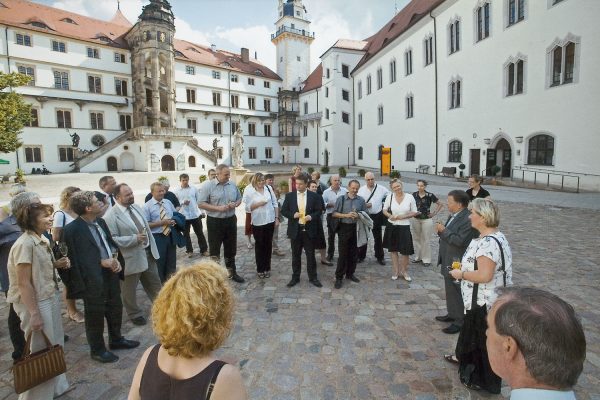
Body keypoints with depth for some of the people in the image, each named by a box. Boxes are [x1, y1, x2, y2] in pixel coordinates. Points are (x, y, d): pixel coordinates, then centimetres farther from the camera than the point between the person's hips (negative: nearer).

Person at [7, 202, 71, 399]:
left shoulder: (43, 240, 4)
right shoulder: (24, 244, -21)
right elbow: (24, 283, -21)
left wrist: (57, 263, -1)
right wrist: (34, 314, -20)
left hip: (51, 299, 8)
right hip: (35, 303, -8)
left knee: (55, 345, 20)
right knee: (41, 350, 6)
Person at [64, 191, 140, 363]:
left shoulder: (100, 221, 4)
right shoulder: (72, 229, -19)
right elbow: (76, 258, -17)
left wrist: (115, 259, -3)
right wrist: (101, 262, -18)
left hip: (111, 273, 7)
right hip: (93, 278, -7)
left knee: (115, 308, 21)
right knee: (95, 315, 11)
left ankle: (116, 339, 42)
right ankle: (97, 349, 31)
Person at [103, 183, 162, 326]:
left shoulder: (136, 207, 5)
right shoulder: (111, 216, -18)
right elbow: (112, 239, -24)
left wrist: (153, 247, 12)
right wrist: (135, 239, -29)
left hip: (148, 253, 7)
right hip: (131, 258, -6)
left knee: (155, 284, 20)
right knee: (129, 290, 15)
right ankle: (135, 314, 36)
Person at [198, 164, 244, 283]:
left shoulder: (233, 185, 4)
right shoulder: (208, 186, -10)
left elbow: (239, 198, 15)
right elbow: (201, 204, -12)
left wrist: (235, 204, -8)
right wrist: (218, 208, -21)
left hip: (231, 220, 5)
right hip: (215, 222, -4)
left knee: (231, 248, 15)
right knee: (214, 249, 5)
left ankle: (232, 272, 30)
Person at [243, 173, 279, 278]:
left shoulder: (268, 188, 2)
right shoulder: (249, 192, -7)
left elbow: (275, 203, 6)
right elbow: (247, 208, -8)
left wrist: (277, 217, 3)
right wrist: (258, 204, -19)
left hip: (270, 221, 3)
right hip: (257, 222, -3)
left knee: (268, 245, 11)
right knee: (259, 245, 9)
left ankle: (267, 268, 25)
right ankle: (260, 269, 23)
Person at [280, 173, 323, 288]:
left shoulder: (314, 196, -1)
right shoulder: (289, 195, 1)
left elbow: (319, 210, 2)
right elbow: (283, 211, 3)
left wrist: (312, 216, -17)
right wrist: (293, 215, -15)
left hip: (309, 230, -1)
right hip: (295, 230, 1)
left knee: (311, 255, 8)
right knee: (296, 256, 11)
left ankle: (313, 277, 22)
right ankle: (295, 277, 24)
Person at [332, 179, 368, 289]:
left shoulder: (361, 200, 4)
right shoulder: (341, 199, -2)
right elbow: (334, 214, -2)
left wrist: (358, 216, -13)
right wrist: (347, 215, -15)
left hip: (356, 228, 3)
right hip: (344, 228, -2)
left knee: (353, 253, 12)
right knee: (342, 253, 0)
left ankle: (350, 273, 29)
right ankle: (339, 277, 9)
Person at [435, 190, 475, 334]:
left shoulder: (467, 219, -22)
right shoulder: (453, 216, 8)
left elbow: (460, 241, -28)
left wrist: (444, 231, -21)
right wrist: (441, 230, -3)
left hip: (457, 264, -10)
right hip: (448, 262, 10)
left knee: (457, 293, 4)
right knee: (450, 291, 22)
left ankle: (460, 321, 18)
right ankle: (452, 314, 37)